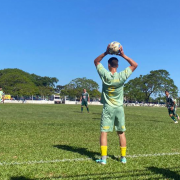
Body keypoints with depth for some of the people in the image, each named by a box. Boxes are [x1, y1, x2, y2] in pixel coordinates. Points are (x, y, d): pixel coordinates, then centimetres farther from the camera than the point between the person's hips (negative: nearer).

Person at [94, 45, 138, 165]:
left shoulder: (105, 75, -9)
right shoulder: (122, 76, -9)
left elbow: (96, 61, 8)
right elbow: (135, 65, 4)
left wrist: (106, 53, -1)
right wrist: (123, 55, -3)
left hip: (108, 108, -1)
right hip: (119, 108, 2)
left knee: (104, 132, 1)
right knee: (121, 133, 11)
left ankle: (103, 158, -2)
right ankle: (123, 157, 17)